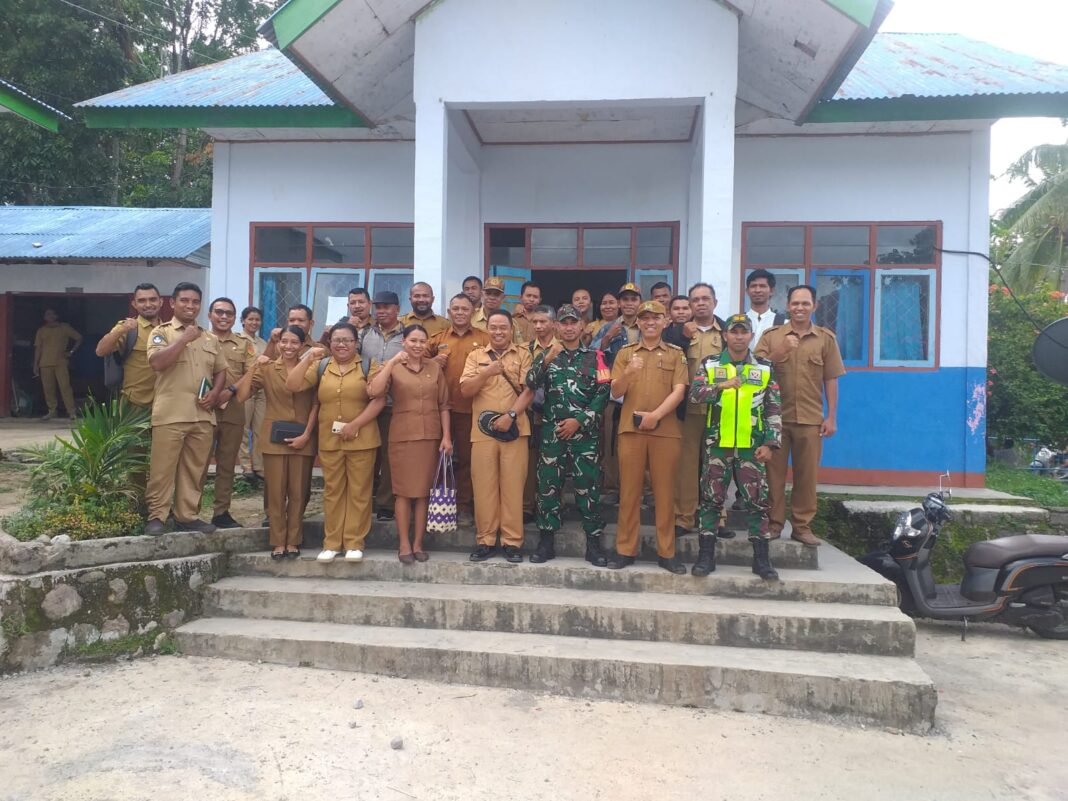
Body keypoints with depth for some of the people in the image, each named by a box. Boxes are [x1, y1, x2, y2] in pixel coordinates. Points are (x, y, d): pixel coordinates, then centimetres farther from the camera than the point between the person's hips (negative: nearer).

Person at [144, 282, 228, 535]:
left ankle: (188, 516, 19)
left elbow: (220, 371, 19)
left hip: (202, 415, 5)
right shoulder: (161, 332, 1)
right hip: (170, 414, -4)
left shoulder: (210, 338, 15)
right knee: (162, 469, -1)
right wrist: (184, 338, -13)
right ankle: (157, 516, 10)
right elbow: (157, 362, -16)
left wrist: (214, 394, 1)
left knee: (194, 470, 9)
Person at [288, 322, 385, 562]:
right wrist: (308, 359, -7)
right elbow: (292, 386, 2)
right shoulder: (321, 366, 11)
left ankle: (354, 543, 10)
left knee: (358, 492, 2)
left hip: (361, 439, -3)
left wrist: (355, 424, -15)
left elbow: (379, 399, -8)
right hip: (329, 440, 3)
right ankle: (331, 543, 17)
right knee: (332, 491, 9)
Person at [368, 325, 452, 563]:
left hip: (430, 436, 2)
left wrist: (446, 436, 0)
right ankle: (404, 544, 11)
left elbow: (443, 405, 7)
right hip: (402, 436, -2)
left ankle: (418, 543, 16)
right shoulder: (392, 367, 0)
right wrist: (392, 362, -20)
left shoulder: (435, 367, 7)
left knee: (424, 491, 7)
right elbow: (373, 392, -19)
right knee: (404, 491, 2)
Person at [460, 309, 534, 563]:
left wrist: (511, 415, -15)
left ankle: (512, 541, 8)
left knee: (512, 484, 0)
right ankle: (485, 540, 12)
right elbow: (465, 390, 2)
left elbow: (528, 390, -3)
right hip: (482, 429, 2)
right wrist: (486, 373, -13)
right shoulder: (476, 355, 11)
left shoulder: (523, 355, 7)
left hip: (515, 428, -1)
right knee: (483, 485, 3)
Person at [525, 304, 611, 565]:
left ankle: (594, 543, 8)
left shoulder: (595, 357, 7)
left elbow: (603, 394, -2)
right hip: (552, 431, 1)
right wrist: (547, 358, -20)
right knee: (548, 485, 3)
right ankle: (546, 541, 12)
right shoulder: (546, 354, 11)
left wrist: (579, 420, -10)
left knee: (588, 486, 0)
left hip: (585, 431, -1)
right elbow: (530, 384, -6)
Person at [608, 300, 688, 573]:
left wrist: (655, 415, -15)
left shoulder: (676, 354, 9)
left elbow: (679, 391, -2)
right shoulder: (625, 353, 11)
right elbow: (616, 392, 3)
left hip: (666, 430, 0)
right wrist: (628, 372, -17)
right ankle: (625, 549, 10)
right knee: (629, 490, 3)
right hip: (630, 428, 1)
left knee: (664, 491, 3)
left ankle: (666, 552, 11)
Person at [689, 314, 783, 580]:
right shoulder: (709, 365, 4)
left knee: (757, 500, 3)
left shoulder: (764, 368, 6)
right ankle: (706, 555, 12)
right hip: (717, 444, -1)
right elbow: (694, 394, -10)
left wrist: (771, 443, -3)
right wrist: (722, 385, -25)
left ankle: (761, 558, 12)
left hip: (752, 446, 1)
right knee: (711, 498, 3)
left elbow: (774, 410, 6)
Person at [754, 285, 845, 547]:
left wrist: (832, 417, 1)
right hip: (775, 416, 0)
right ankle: (773, 523, 15)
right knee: (774, 472, 5)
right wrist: (779, 352, -16)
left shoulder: (826, 338, 6)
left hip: (811, 418, 0)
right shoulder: (771, 335, 5)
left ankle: (802, 525, 16)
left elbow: (831, 380, 5)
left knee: (807, 473, 6)